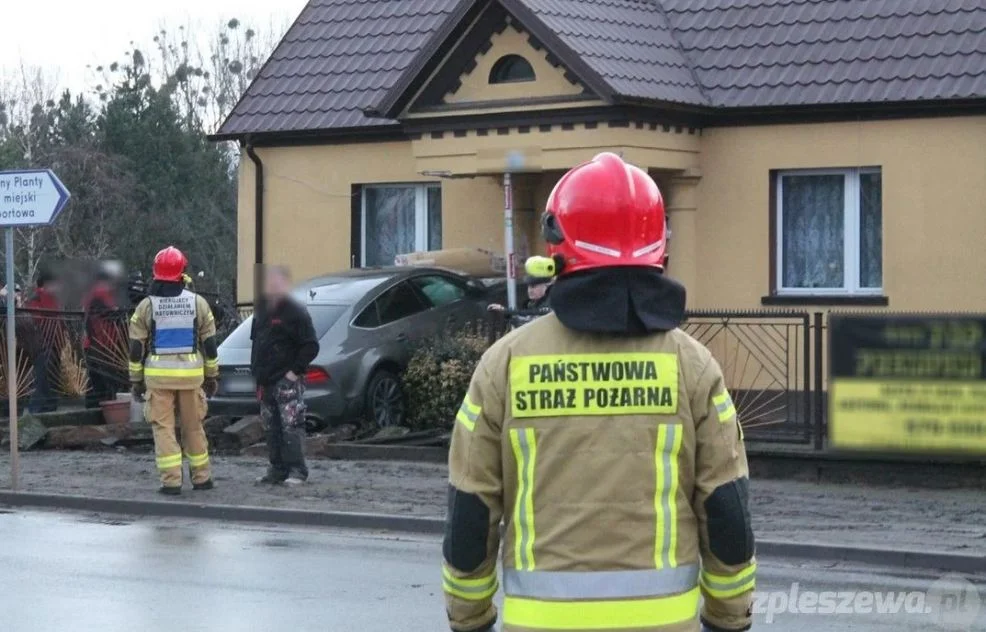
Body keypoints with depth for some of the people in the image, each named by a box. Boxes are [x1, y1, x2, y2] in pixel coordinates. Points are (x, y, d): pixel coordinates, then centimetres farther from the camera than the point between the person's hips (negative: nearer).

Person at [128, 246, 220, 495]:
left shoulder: (146, 306, -2)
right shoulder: (198, 302, 2)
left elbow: (136, 347, 0)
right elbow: (209, 343, 5)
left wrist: (136, 379, 8)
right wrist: (211, 376, 13)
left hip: (158, 375, -2)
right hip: (191, 373, 2)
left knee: (163, 428, 1)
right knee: (193, 426, 13)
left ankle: (171, 481, -6)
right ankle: (201, 478, 19)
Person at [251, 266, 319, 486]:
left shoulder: (295, 312, -8)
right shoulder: (262, 310, 16)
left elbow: (311, 346, -11)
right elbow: (256, 340, 24)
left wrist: (296, 371, -15)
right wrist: (256, 369, 14)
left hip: (287, 379, -8)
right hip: (265, 381, 8)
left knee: (291, 426, -10)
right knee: (272, 428, 10)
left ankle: (297, 470, -8)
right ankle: (277, 469, 15)